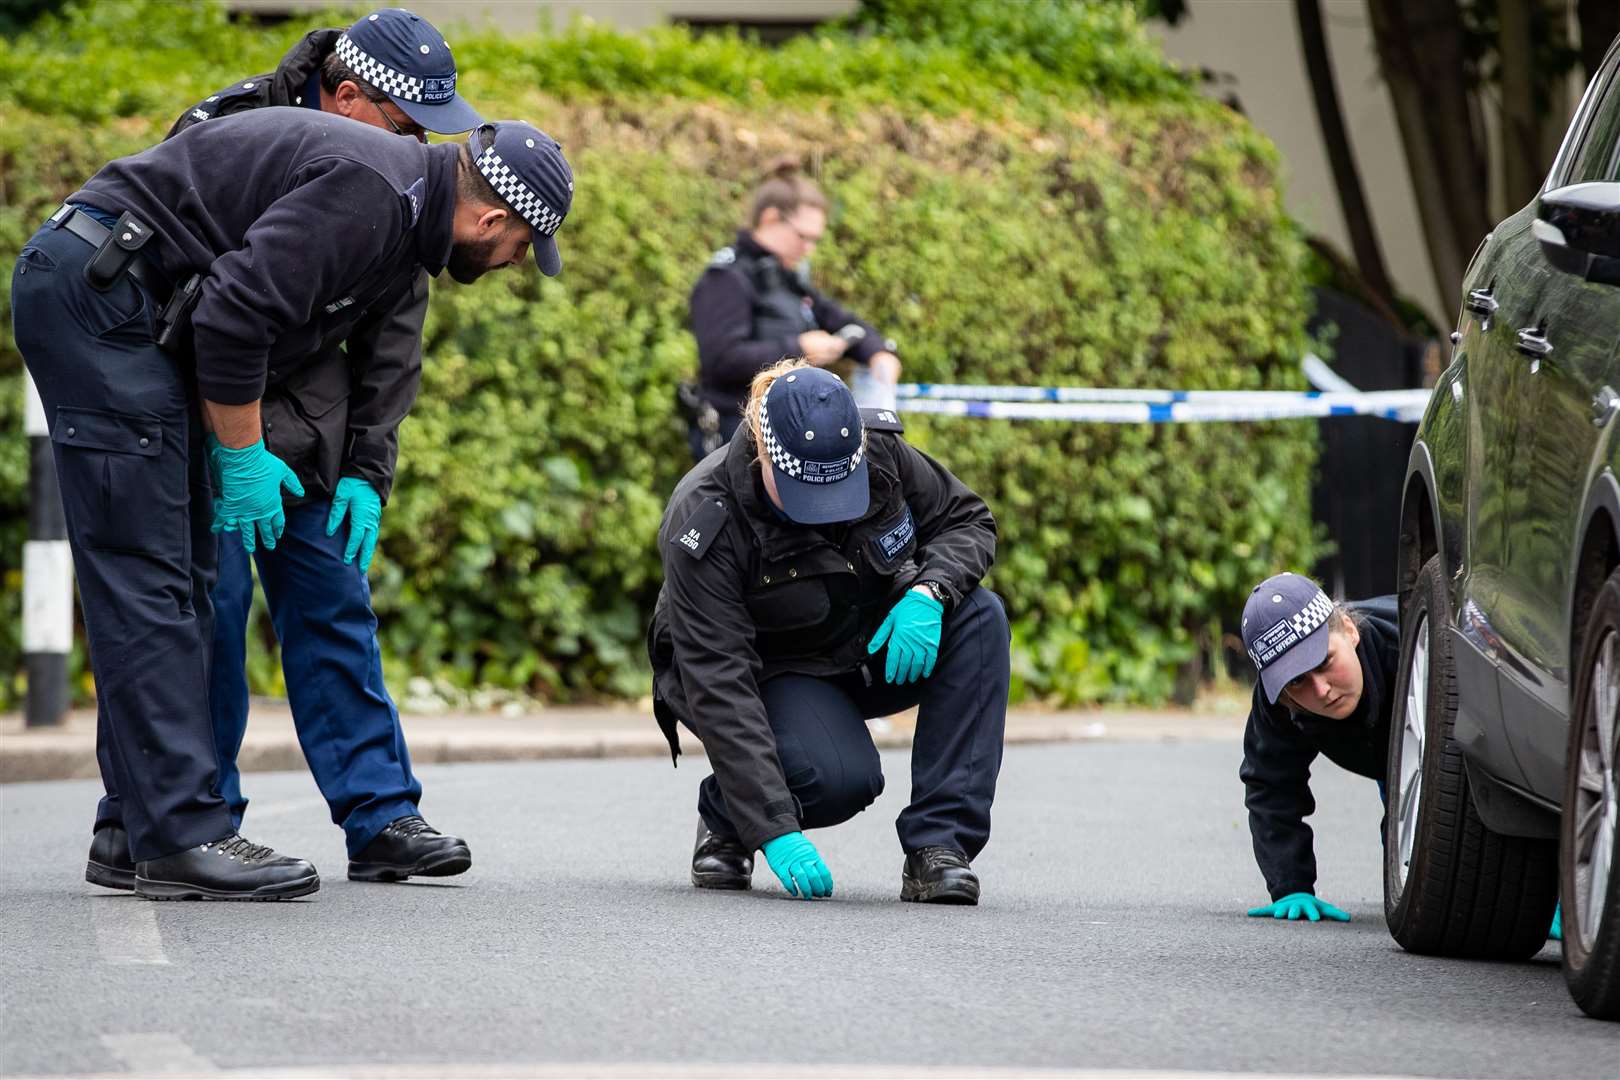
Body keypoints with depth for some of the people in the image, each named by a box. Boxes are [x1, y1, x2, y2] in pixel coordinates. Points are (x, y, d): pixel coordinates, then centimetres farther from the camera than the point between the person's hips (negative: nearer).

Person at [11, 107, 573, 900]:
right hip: (91, 294, -11)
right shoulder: (368, 195, -20)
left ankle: (136, 830, 13)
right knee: (147, 574, -11)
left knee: (178, 574, 10)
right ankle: (179, 840, -11)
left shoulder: (404, 202, 13)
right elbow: (235, 315, -24)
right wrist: (243, 458, -13)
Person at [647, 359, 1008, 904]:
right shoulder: (703, 526, -31)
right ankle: (724, 819, 1)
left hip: (875, 648, 5)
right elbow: (719, 686, -34)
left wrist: (929, 592, -27)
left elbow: (968, 520, -2)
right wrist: (776, 832, -41)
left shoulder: (881, 451, -20)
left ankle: (938, 846, -25)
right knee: (842, 777, -34)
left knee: (980, 616, -24)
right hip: (773, 673, -5)